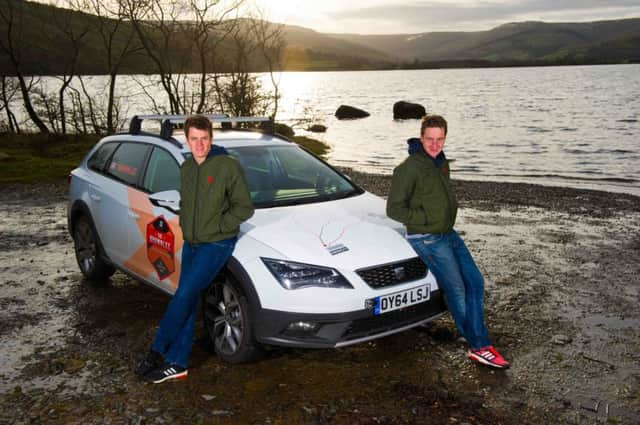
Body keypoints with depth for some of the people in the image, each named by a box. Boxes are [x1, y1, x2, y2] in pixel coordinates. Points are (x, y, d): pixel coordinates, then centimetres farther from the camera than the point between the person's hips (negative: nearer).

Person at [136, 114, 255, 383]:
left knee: (184, 297, -11)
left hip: (216, 244, -7)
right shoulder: (186, 168, 9)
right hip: (191, 243, 7)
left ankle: (157, 352, 3)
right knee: (188, 301, 8)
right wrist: (185, 225, 7)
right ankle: (177, 363, 14)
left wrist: (217, 227, -13)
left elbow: (244, 207, -11)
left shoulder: (228, 166, -12)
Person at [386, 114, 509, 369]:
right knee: (457, 289, -4)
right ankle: (478, 345, 10)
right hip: (427, 239, -9)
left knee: (475, 282, 5)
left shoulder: (442, 163, 9)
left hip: (448, 233, 9)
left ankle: (480, 347, 12)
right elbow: (394, 209, -18)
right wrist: (427, 219, -15)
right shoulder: (409, 168, -17)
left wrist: (449, 217, 9)